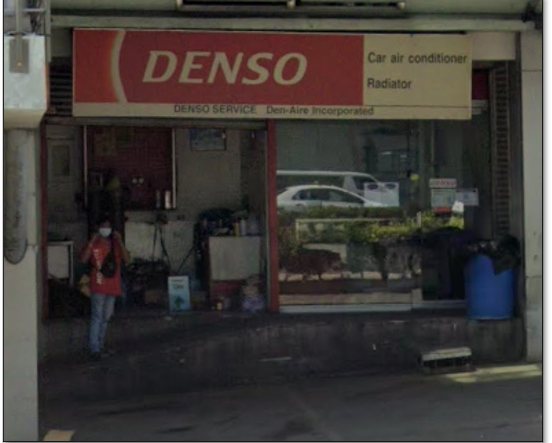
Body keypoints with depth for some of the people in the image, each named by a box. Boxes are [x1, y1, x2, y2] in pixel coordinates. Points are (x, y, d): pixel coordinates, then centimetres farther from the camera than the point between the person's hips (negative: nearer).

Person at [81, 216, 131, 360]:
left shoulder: (116, 244, 7)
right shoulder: (94, 244, -3)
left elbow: (127, 260, -6)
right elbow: (84, 259, -18)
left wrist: (120, 242, -12)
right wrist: (92, 242, -22)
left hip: (113, 287, 5)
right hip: (98, 286, -4)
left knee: (106, 317, 13)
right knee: (97, 316, -10)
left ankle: (100, 344, 25)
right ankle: (95, 348, -11)